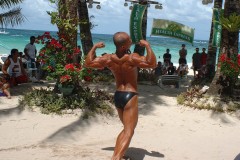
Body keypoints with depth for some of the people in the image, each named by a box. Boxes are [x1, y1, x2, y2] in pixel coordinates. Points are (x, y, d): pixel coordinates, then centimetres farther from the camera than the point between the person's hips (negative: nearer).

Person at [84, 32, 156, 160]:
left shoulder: (109, 59, -3)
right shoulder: (132, 58, -19)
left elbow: (88, 63, 6)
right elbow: (152, 64, -27)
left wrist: (94, 47, 16)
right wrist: (147, 46, -19)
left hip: (117, 96, 7)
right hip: (130, 96, -7)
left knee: (126, 128, 23)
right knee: (128, 132, -6)